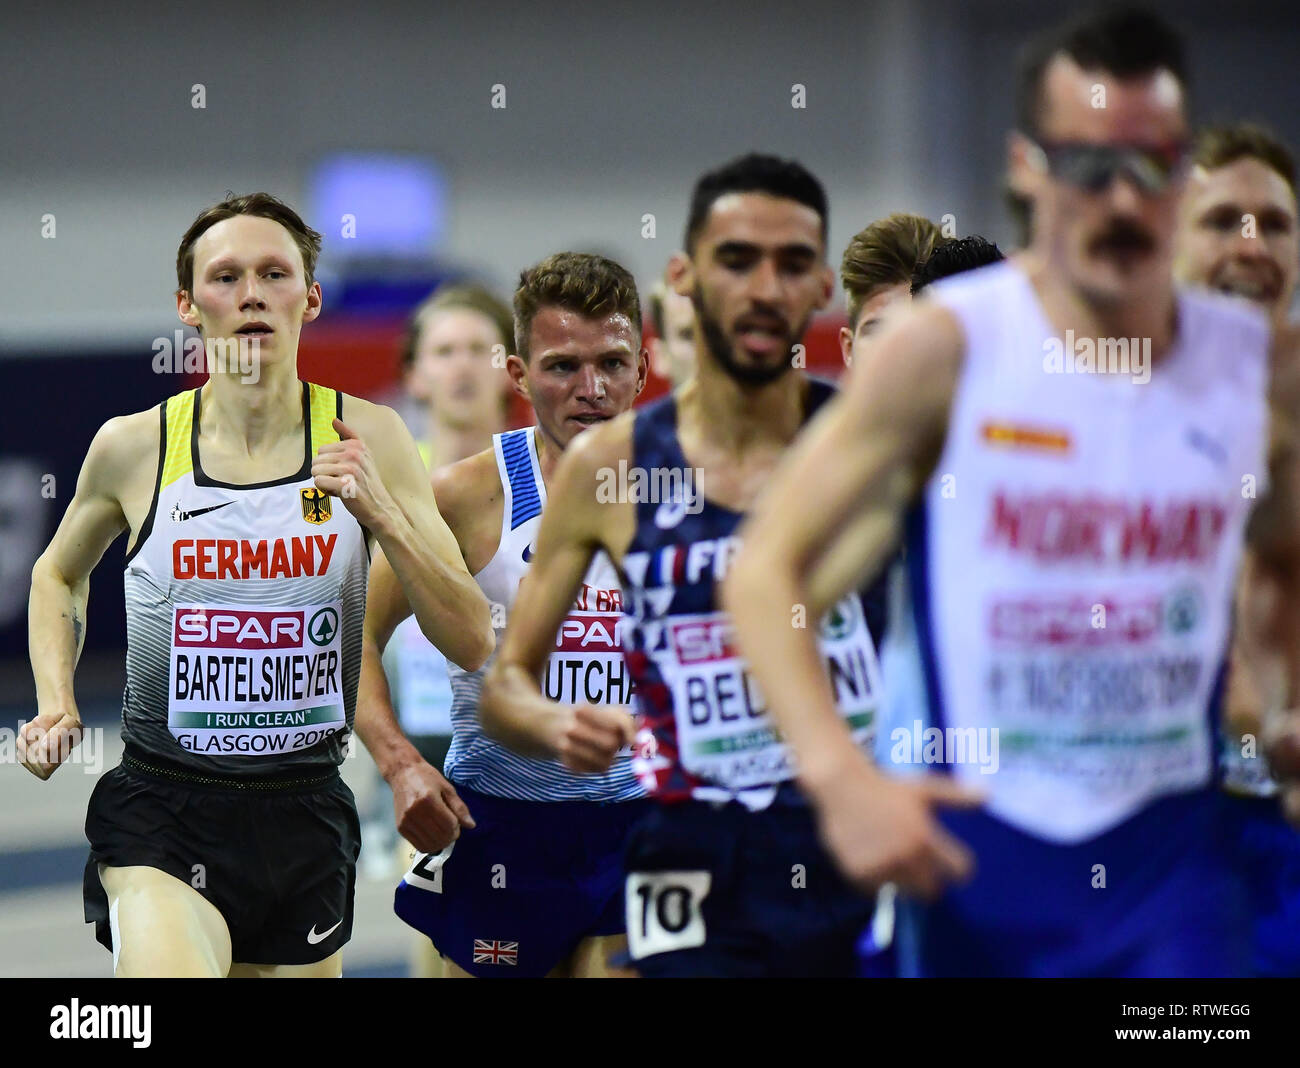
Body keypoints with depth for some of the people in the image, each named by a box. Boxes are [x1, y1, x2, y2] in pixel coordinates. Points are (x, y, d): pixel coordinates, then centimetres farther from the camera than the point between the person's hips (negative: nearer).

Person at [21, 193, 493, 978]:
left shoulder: (366, 438, -2)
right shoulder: (134, 447, -3)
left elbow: (473, 644, -4)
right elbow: (60, 574, 19)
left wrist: (382, 516, -18)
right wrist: (56, 705, 4)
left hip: (306, 810, 3)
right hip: (161, 816, -3)